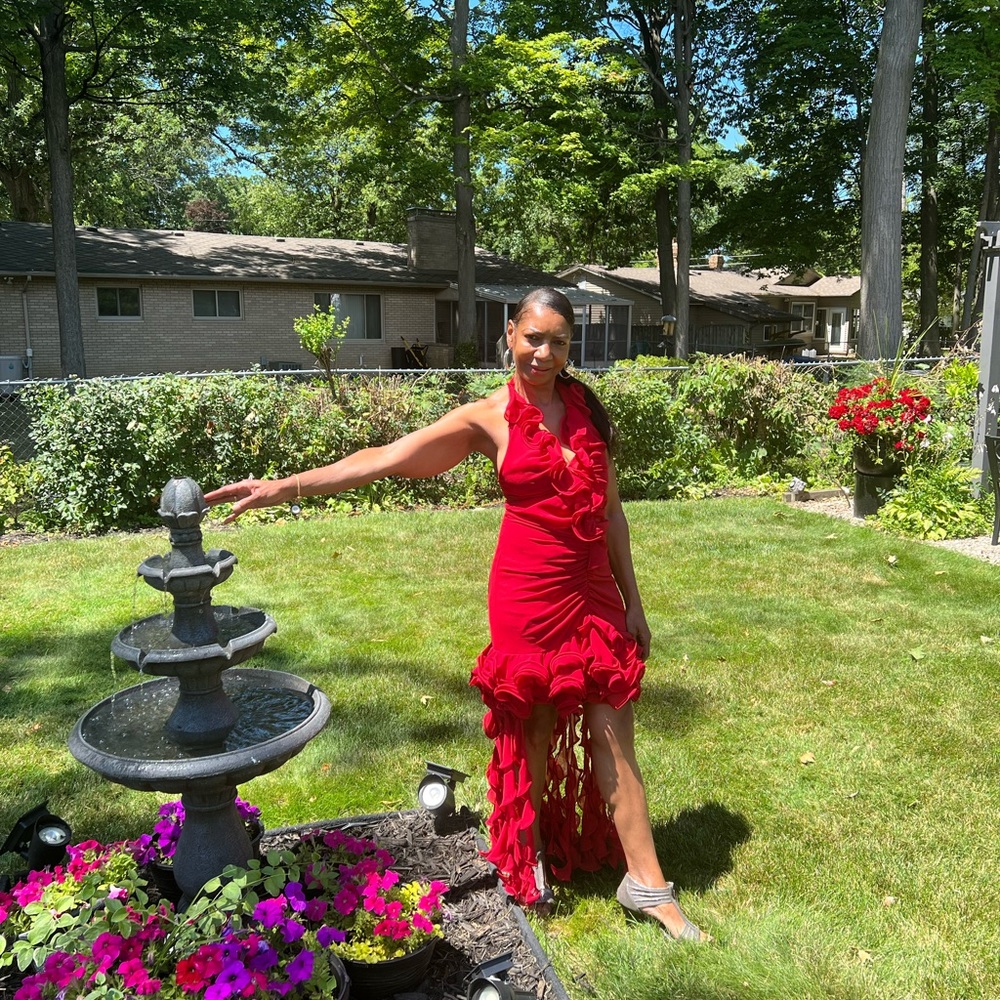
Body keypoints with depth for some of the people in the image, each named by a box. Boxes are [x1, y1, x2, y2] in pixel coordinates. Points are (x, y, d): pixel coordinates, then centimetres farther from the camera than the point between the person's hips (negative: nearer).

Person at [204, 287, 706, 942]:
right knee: (531, 730, 10)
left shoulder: (585, 406, 5)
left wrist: (632, 600, 9)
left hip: (595, 593, 4)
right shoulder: (490, 418, -5)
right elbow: (385, 459, -12)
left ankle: (647, 883, 22)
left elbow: (609, 509, 9)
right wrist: (286, 486, -21)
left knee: (614, 737, 8)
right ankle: (530, 857, 34)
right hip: (528, 594, -3)